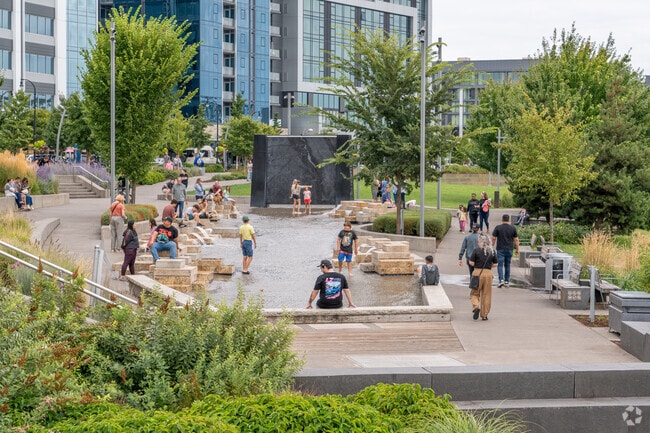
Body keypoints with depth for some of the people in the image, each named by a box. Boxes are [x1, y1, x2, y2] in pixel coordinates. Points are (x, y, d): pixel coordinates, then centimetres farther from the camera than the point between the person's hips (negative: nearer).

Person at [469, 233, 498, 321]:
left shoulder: (476, 250, -5)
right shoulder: (492, 251, 3)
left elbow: (471, 262, -7)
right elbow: (495, 264, 6)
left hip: (477, 273, -2)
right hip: (488, 273, 2)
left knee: (474, 293, 10)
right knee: (486, 295, 10)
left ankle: (476, 306, -17)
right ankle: (484, 315, 12)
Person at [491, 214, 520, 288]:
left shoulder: (498, 228, -4)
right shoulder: (513, 228, 2)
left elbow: (493, 238, -5)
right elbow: (516, 239, 3)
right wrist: (517, 249, 11)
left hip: (500, 249, -2)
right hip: (509, 249, 2)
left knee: (500, 265, -2)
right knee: (507, 265, 12)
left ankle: (501, 280, -18)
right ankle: (507, 281, 14)